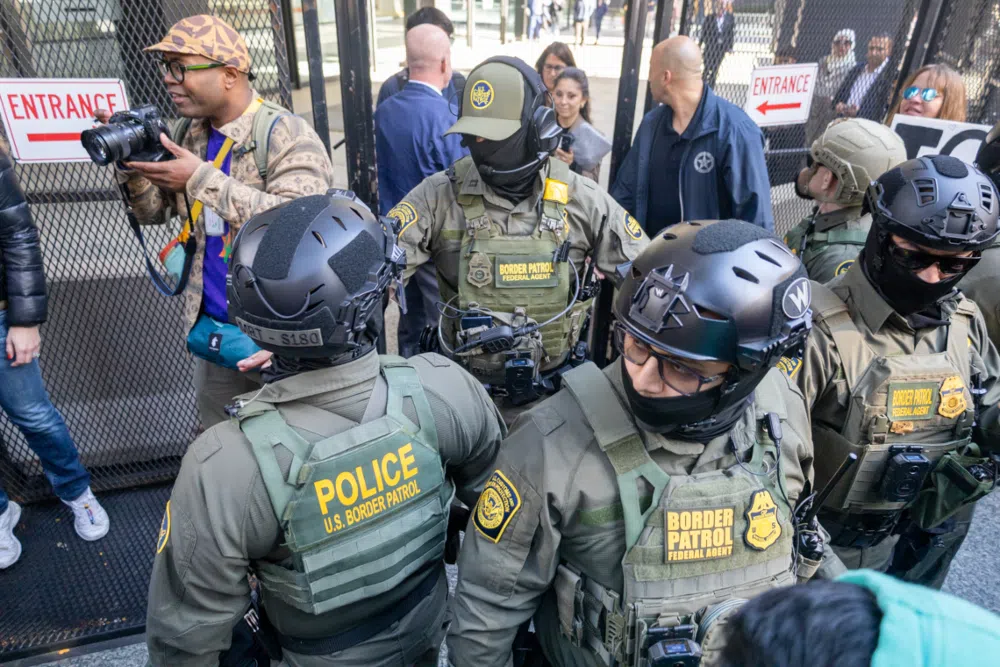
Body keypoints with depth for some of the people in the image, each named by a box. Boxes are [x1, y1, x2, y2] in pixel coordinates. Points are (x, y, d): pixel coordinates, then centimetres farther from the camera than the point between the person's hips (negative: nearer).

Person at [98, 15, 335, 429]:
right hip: (211, 327, 7)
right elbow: (154, 213, 12)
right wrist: (132, 163, -8)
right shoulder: (187, 135, 7)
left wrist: (202, 179, -25)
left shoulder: (287, 136, -15)